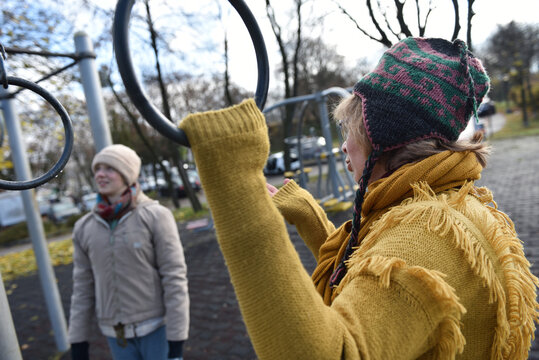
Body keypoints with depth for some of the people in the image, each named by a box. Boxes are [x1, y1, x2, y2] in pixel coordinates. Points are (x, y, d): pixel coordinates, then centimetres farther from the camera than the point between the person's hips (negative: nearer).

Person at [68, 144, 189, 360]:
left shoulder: (155, 217, -14)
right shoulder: (84, 228, 0)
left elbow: (175, 279, -15)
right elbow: (83, 287, 6)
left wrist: (176, 342, -16)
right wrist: (78, 343, 6)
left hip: (157, 327, -4)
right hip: (117, 333, 4)